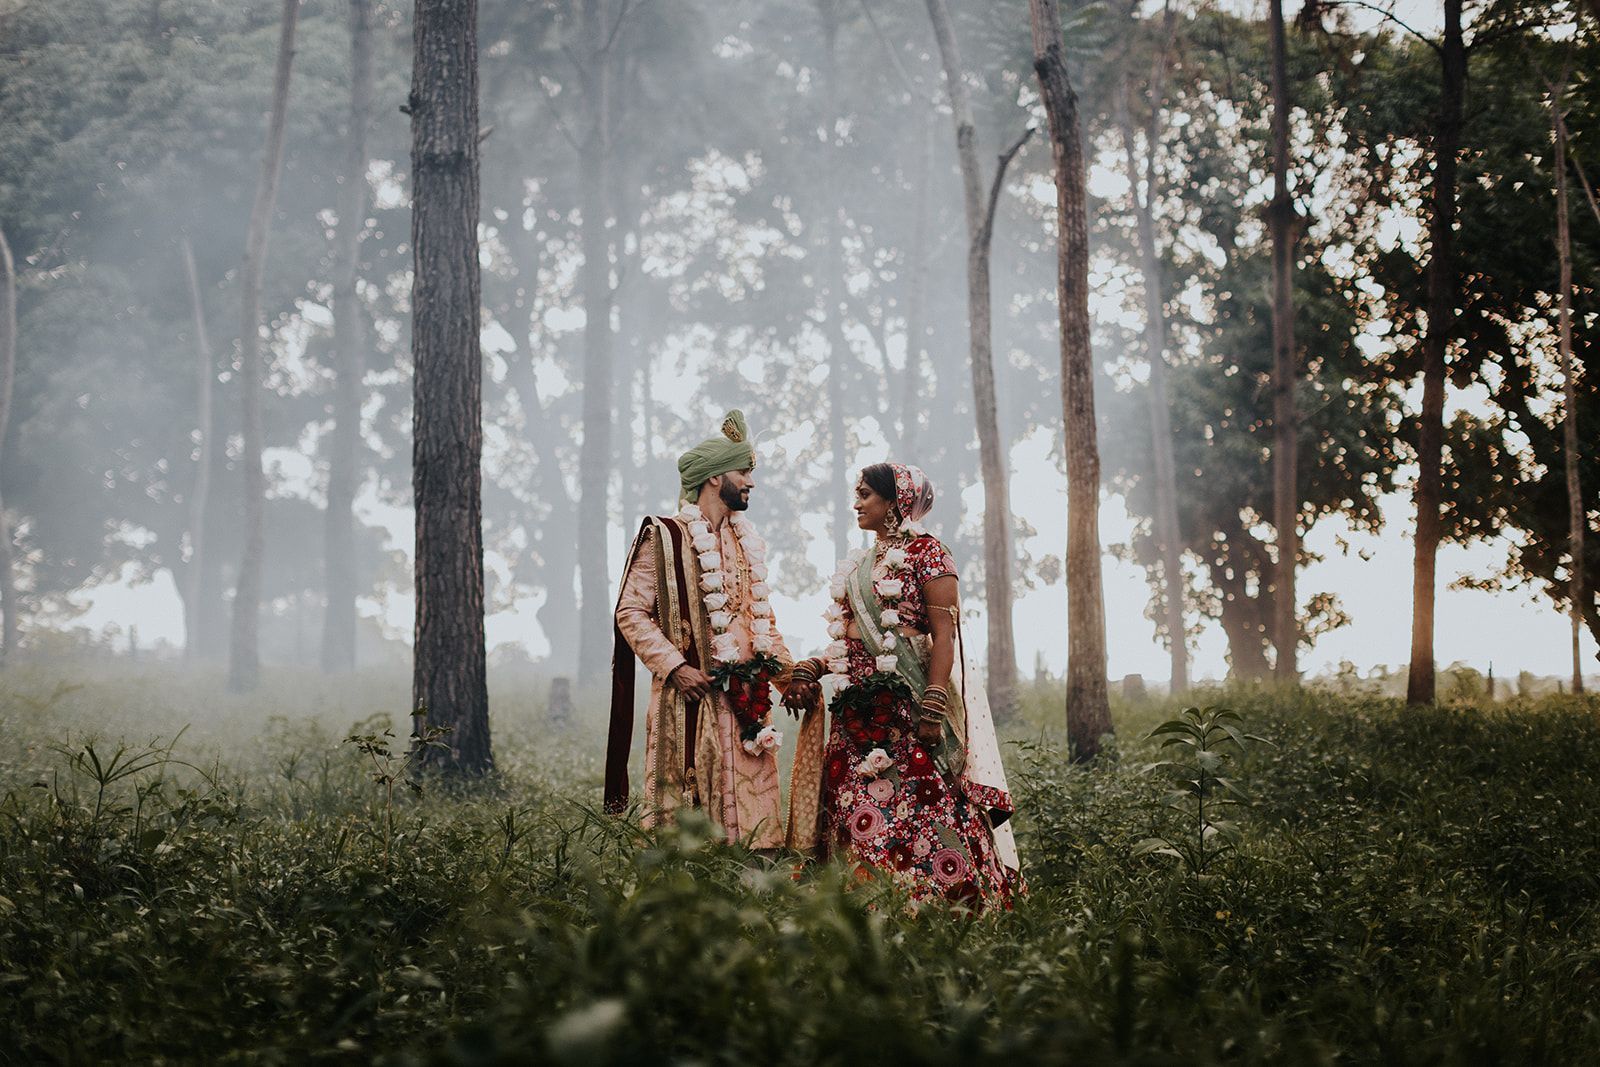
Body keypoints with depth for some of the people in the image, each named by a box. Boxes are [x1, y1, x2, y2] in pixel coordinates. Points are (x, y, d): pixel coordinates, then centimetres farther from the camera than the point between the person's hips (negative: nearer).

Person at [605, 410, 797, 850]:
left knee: (751, 807, 3)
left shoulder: (747, 541, 18)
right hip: (692, 695, -6)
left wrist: (784, 669, 13)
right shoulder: (664, 537, -4)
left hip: (747, 698, 6)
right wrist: (674, 667, -17)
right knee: (688, 812, -6)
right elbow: (631, 612, -8)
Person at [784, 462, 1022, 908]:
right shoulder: (858, 566, 21)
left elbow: (943, 635, -9)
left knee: (917, 808, -13)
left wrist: (933, 705, -18)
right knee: (853, 820, 0)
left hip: (906, 704, -7)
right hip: (857, 712, 7)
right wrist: (811, 670, 5)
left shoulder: (926, 553, -1)